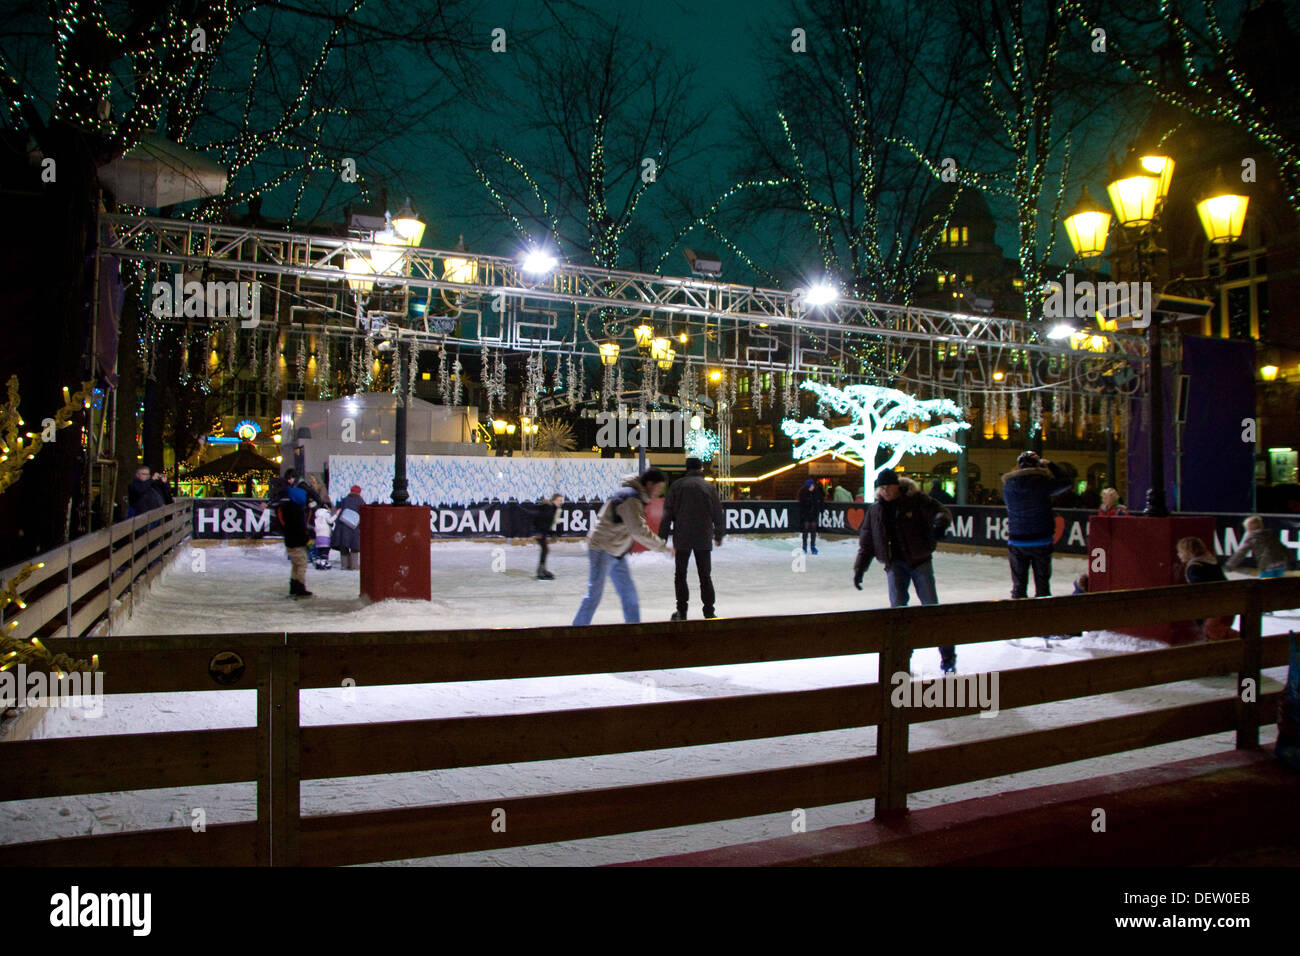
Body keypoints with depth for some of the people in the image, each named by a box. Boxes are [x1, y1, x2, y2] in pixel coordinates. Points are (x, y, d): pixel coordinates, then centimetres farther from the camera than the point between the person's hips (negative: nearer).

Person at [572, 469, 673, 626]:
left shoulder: (636, 496, 10)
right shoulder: (630, 498, -22)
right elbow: (639, 530, -29)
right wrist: (663, 546, -24)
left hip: (617, 553, 10)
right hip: (602, 550, -10)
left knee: (629, 592, 10)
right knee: (594, 594, -6)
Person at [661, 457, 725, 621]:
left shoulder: (677, 485, 0)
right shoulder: (710, 486, 3)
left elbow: (668, 512, -1)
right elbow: (718, 513, 7)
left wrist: (663, 535, 4)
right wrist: (718, 535, 18)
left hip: (682, 538, -1)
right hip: (704, 539, 1)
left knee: (680, 574, 8)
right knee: (705, 575, 9)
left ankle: (682, 610, 4)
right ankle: (709, 611, 7)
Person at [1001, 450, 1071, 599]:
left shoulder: (1008, 485, -2)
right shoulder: (1042, 482, -11)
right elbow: (1066, 482, 3)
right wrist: (1050, 465, 13)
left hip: (1016, 541, 2)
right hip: (1041, 541, -2)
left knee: (1018, 584, 8)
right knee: (1042, 583, 7)